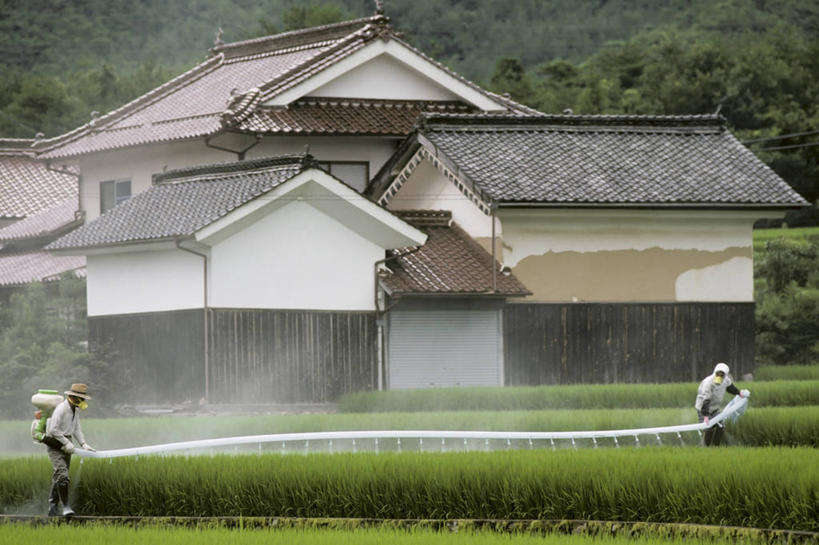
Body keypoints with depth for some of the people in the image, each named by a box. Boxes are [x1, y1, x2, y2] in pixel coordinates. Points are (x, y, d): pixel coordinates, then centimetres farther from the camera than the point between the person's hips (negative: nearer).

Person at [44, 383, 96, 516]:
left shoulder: (75, 410, 10)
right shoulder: (61, 409, -18)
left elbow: (77, 429, 17)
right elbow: (53, 430, -22)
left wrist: (83, 444, 4)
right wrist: (67, 443, -19)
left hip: (66, 446, 9)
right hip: (55, 445, -9)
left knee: (58, 478, 11)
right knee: (62, 475, -19)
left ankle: (53, 507, 17)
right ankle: (65, 506, -19)